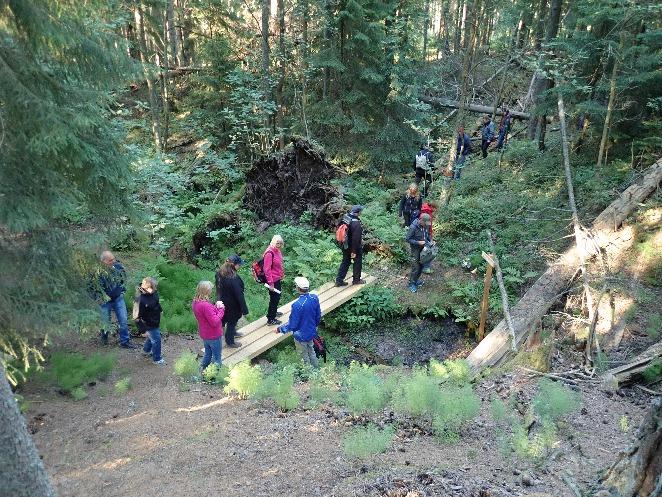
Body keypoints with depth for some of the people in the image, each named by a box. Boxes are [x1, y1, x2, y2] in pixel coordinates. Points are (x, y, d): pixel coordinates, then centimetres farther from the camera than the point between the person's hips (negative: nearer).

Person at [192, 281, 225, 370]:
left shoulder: (195, 302, -3)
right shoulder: (206, 305, -32)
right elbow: (215, 322, -29)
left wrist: (216, 307, -9)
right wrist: (221, 309, -20)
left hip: (204, 334, 8)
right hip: (213, 336, -8)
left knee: (207, 354, 26)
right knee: (217, 357, 11)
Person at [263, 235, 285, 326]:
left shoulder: (277, 251, 2)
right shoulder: (269, 253, -25)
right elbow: (267, 269, -24)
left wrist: (282, 274, 19)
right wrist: (271, 283, -22)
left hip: (277, 279, 9)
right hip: (273, 280, -9)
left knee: (277, 296, 24)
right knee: (274, 299, 3)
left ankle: (274, 312, 45)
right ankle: (270, 319, 16)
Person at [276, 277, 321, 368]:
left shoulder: (297, 305, -35)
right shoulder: (314, 298, -15)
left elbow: (292, 325, -24)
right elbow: (318, 315, 0)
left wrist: (280, 329, -8)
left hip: (301, 335, -6)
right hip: (312, 332, 6)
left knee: (304, 354, 19)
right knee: (311, 349, 30)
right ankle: (315, 367, 48)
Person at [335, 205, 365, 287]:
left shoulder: (345, 217, -6)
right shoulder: (356, 224, -29)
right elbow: (356, 238, -28)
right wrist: (354, 251, -21)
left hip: (345, 246, 7)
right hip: (354, 247, -7)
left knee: (345, 262, 18)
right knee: (357, 262, 15)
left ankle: (339, 280, 21)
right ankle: (356, 280, 29)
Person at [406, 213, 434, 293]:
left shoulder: (426, 226, -6)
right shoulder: (413, 227, -25)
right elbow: (408, 239, -19)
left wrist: (430, 240, -6)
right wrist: (418, 242, -27)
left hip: (424, 248, 6)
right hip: (416, 249, -6)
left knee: (421, 266, 17)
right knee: (415, 267, -2)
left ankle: (416, 280, 36)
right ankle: (412, 284, 15)